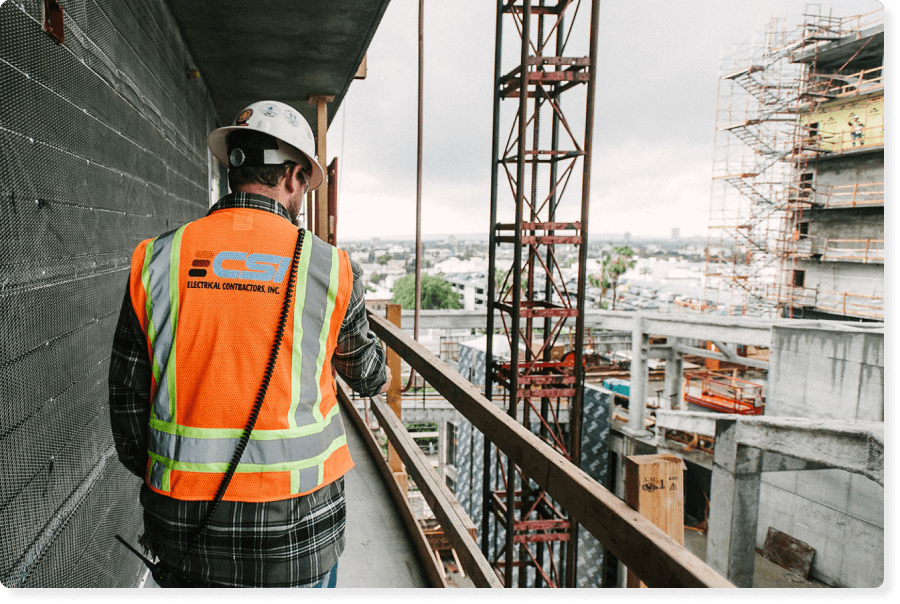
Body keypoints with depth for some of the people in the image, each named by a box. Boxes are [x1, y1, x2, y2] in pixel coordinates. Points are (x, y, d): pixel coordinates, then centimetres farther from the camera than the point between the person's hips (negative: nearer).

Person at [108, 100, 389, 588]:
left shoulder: (157, 259, -5)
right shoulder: (330, 268, -9)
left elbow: (127, 396, 2)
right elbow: (361, 367, 9)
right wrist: (380, 378, 32)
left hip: (182, 525, 2)